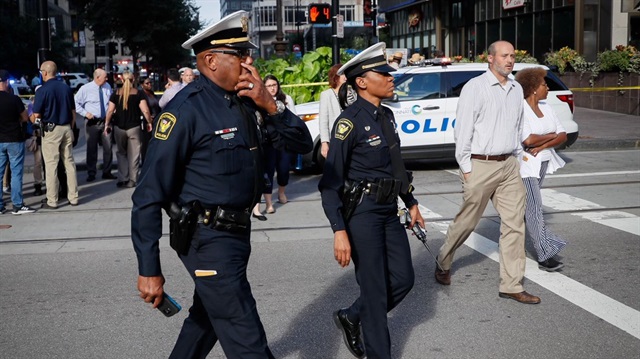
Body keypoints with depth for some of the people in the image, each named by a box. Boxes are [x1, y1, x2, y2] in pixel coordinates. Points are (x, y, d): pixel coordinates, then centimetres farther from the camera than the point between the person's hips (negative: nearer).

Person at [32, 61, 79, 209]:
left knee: (51, 165, 0)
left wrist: (31, 119, 10)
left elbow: (36, 115, -11)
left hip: (51, 130, -5)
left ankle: (52, 201, 4)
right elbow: (73, 112, 10)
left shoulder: (42, 90, -11)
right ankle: (73, 197, 14)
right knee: (69, 163, 10)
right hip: (67, 128, 5)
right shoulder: (66, 88, 6)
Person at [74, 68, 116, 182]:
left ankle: (107, 172, 17)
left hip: (105, 121, 4)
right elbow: (75, 102, -6)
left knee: (108, 148, 6)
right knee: (91, 149, 4)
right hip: (92, 122, -4)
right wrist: (85, 113, -12)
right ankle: (91, 173, 13)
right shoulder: (86, 89, -9)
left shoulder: (107, 86, 4)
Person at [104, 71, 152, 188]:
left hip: (119, 127, 2)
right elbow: (145, 111, -10)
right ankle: (132, 180, 9)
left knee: (121, 153, 16)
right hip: (134, 127, -2)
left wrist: (107, 124, 6)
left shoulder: (116, 94, 0)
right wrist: (149, 122, 4)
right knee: (133, 155, 7)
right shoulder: (138, 93, -5)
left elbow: (110, 111, -3)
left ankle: (122, 179, 9)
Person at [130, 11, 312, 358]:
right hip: (208, 239, -8)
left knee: (207, 319, 25)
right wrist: (149, 269, -19)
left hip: (237, 233, 8)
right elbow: (149, 195, -19)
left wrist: (269, 105, -12)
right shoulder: (186, 109, -18)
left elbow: (302, 143, 5)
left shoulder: (247, 101, 4)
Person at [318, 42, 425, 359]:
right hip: (361, 213, -8)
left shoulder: (386, 116, 8)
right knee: (376, 290, 2)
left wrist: (411, 202, 22)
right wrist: (339, 231, -23)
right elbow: (330, 182, -18)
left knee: (403, 279, 12)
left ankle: (351, 318, 32)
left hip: (389, 211, 8)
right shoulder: (350, 121, -17)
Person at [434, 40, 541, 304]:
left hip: (509, 165, 6)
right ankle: (443, 262, 31)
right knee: (467, 222, 5)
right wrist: (466, 168, -11)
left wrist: (516, 157, 15)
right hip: (481, 165, -6)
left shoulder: (516, 89, 11)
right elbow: (462, 129, -10)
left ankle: (511, 286, 9)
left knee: (515, 223, 2)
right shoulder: (475, 87, -9)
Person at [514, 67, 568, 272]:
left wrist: (542, 145, -13)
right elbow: (528, 140, -25)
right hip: (525, 164, -8)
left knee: (525, 207, 16)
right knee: (534, 208, -8)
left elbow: (563, 136, 4)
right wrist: (550, 136, -8)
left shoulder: (546, 108, 9)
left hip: (543, 162, 8)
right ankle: (545, 255, -9)